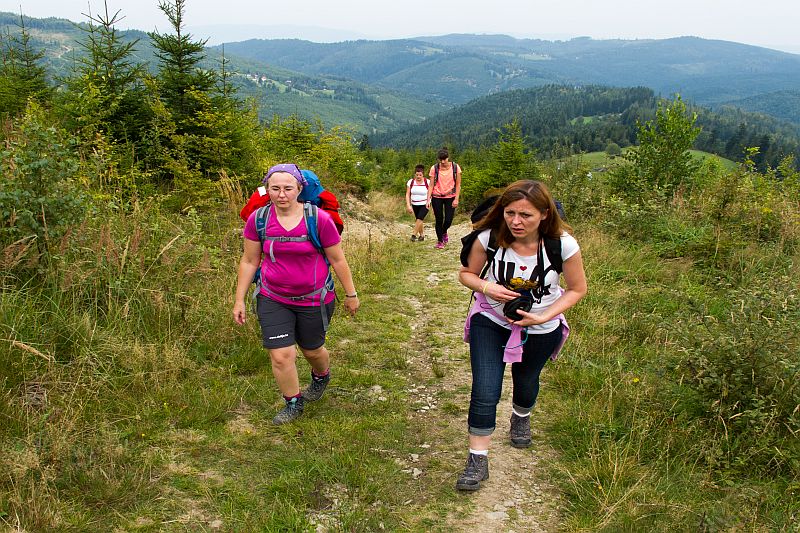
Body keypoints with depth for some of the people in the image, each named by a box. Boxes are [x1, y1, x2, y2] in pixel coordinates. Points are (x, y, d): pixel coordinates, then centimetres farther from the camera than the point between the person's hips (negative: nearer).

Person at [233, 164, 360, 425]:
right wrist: (239, 300, 4)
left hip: (314, 300, -1)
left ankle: (321, 376, 53)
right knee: (280, 355, -3)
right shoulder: (258, 219, -9)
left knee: (312, 350, 16)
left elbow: (338, 260, -5)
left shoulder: (319, 219, -15)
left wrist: (351, 295, 2)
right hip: (273, 300, 1)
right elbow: (249, 261, 2)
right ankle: (294, 403, 24)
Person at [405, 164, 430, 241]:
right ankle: (422, 235, 24)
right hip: (415, 205, 3)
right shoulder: (411, 182, -3)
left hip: (425, 204, -3)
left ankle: (414, 234, -11)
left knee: (419, 218, -18)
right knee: (419, 220, 9)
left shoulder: (427, 182, -10)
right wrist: (408, 205, -12)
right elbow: (407, 194, -3)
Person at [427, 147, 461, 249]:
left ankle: (444, 232, 33)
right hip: (437, 197, 0)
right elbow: (431, 185, -4)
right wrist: (428, 199, -12)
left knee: (448, 220, -2)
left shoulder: (455, 167, -5)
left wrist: (456, 199, -9)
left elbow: (458, 185, -2)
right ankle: (439, 240, 22)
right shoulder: (434, 168, -6)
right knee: (439, 220, 2)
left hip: (450, 197, 0)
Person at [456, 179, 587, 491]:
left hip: (541, 329, 1)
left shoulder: (563, 245, -27)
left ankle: (521, 417, 60)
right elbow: (466, 273, -7)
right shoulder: (489, 238, -24)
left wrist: (544, 317, -23)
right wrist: (486, 287, -29)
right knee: (484, 393, -9)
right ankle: (477, 460, 9)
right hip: (491, 322, 0)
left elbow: (578, 289, -11)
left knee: (526, 382, 25)